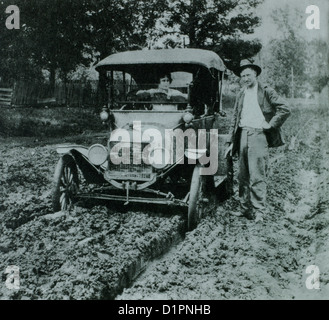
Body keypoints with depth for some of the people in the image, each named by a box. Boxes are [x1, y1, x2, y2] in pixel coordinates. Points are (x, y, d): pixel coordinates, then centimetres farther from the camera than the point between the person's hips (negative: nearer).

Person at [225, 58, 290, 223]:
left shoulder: (266, 92, 1)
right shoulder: (240, 95, 18)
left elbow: (285, 109, -7)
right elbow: (234, 120, 18)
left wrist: (271, 124, -8)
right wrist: (231, 142, 14)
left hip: (258, 135, -6)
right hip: (243, 135, 6)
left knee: (257, 176, -7)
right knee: (243, 176, 9)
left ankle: (259, 211, -1)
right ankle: (245, 208, 18)